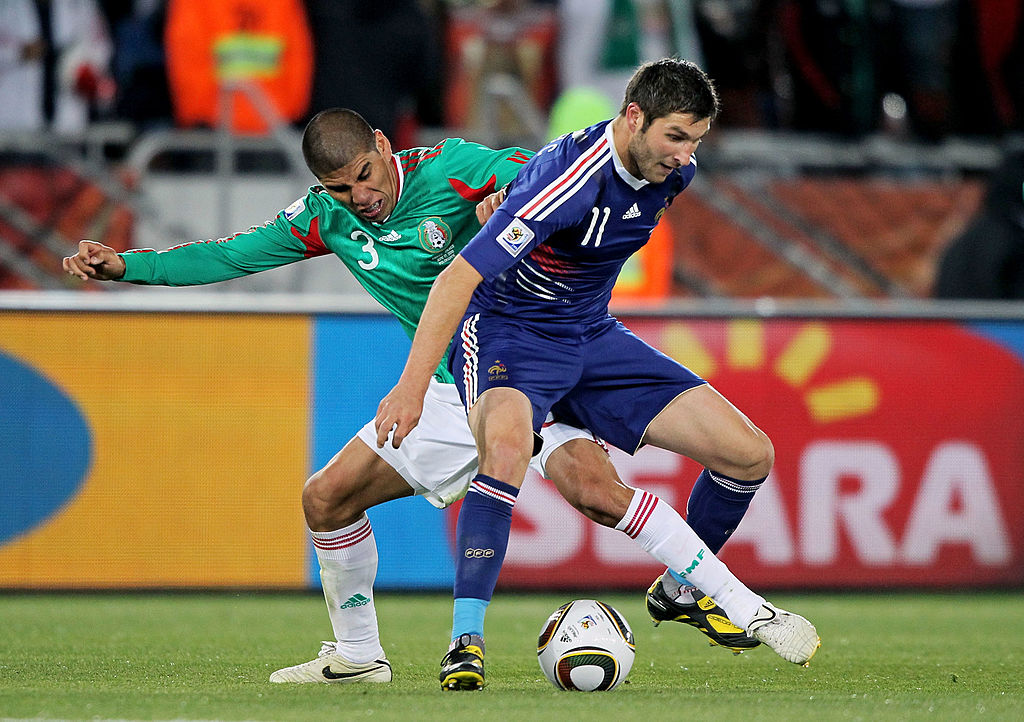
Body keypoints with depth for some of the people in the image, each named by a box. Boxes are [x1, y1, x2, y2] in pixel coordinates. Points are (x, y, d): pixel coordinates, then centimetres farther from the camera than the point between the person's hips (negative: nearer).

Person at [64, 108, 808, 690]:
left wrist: (503, 199, -41)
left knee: (593, 488, -29)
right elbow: (230, 256, 5)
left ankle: (732, 600, -23)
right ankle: (358, 654, 22)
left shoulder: (448, 169, -15)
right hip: (449, 392, 6)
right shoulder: (328, 218, 0)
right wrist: (125, 264, -2)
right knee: (327, 498, 4)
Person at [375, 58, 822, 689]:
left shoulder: (672, 170, -5)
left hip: (593, 336, 7)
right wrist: (414, 383, -38)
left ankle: (680, 588, 24)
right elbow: (460, 276, -32)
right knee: (507, 442, -41)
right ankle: (466, 638, -33)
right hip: (507, 333, -7)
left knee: (749, 453, -2)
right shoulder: (569, 180, -30)